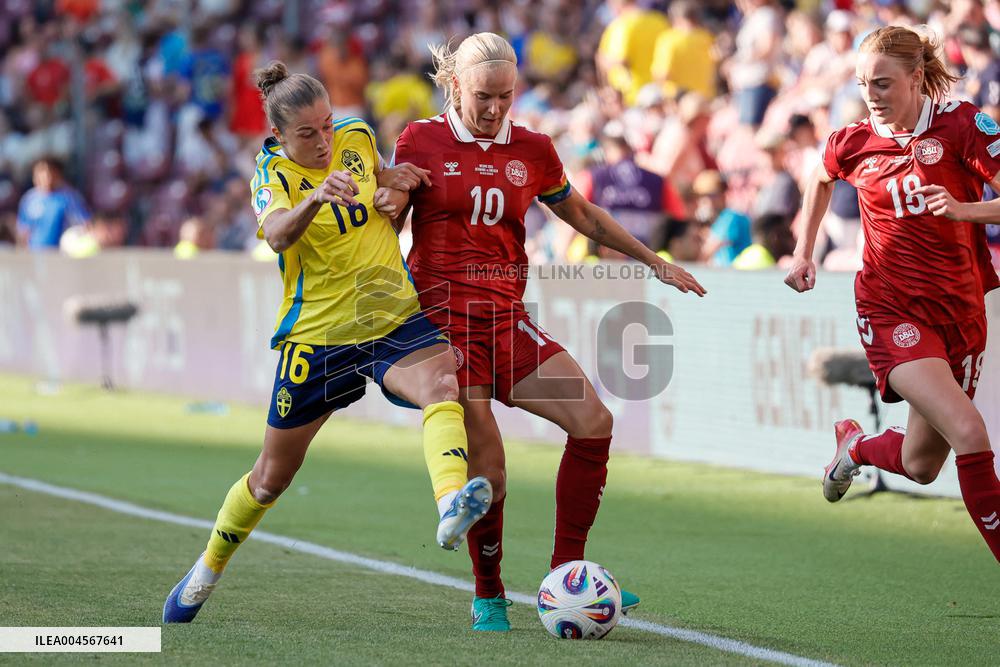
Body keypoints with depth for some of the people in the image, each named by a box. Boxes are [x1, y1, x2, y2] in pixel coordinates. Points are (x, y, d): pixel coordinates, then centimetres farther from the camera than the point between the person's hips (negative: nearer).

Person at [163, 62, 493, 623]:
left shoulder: (358, 137, 2)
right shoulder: (273, 172, -11)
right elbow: (277, 235, -33)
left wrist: (393, 183, 3)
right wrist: (316, 198, -52)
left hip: (395, 318, 3)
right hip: (317, 334, -2)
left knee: (442, 383, -33)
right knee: (273, 476, 10)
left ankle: (452, 505, -58)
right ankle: (206, 573, 35)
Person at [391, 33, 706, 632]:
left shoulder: (532, 150, 9)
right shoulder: (421, 142, 0)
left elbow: (582, 214, 23)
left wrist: (654, 261, 24)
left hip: (506, 319, 4)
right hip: (443, 320, -4)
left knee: (593, 421, -12)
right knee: (486, 468, -12)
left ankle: (566, 574, -1)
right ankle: (488, 599, 10)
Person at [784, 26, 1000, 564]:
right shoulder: (854, 143, 1)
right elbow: (821, 179, 25)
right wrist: (804, 253, 22)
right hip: (892, 310, -2)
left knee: (921, 467, 11)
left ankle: (855, 445, 44)